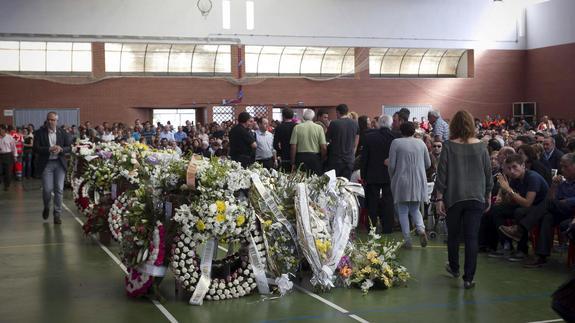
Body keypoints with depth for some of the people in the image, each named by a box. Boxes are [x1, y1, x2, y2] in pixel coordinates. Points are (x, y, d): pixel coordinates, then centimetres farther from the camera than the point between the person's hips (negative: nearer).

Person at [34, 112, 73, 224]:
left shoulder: (62, 133, 5)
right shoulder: (40, 133, -1)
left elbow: (69, 147, 6)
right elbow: (36, 148, -6)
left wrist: (61, 149, -14)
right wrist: (49, 149, -20)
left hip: (60, 163, 2)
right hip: (46, 164, -2)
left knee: (59, 189, 0)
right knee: (47, 189, -6)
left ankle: (57, 214, 9)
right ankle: (46, 207, 23)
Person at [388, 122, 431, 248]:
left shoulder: (396, 143, -5)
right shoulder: (421, 143, 5)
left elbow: (391, 165, -7)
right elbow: (428, 164, 10)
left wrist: (392, 178, 10)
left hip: (402, 182, -3)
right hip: (418, 182, 3)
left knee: (403, 211, 5)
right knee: (415, 209, 17)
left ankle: (407, 240, 3)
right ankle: (421, 229, -9)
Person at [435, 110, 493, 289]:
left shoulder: (448, 146, -7)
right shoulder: (480, 146, -1)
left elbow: (441, 174, -7)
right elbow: (488, 173, 4)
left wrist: (439, 198, -1)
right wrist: (488, 196, 15)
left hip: (453, 197, -1)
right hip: (476, 198, 1)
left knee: (453, 235, 18)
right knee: (472, 237, 1)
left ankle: (454, 268, 35)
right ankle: (468, 278, -2)